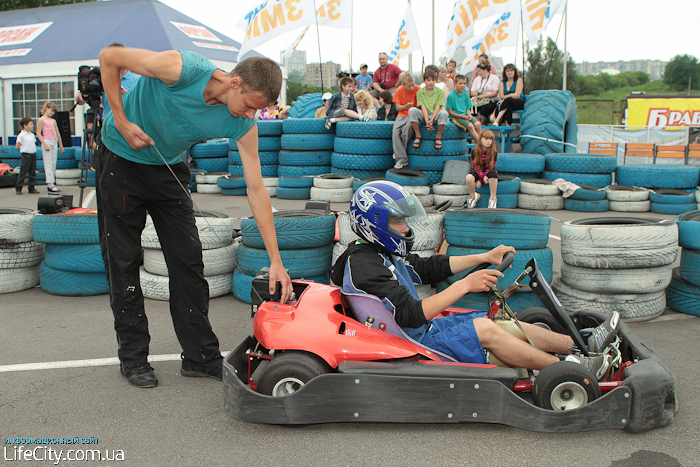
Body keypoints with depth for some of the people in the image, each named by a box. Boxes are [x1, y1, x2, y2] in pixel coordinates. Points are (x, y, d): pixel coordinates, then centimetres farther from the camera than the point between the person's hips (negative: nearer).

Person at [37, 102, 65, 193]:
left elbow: (58, 134, 19)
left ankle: (50, 184, 7)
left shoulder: (53, 121, 15)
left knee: (53, 163, 4)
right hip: (46, 141, -6)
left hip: (54, 142, 6)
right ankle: (50, 184, -9)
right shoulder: (42, 120, -2)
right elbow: (38, 133, -7)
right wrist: (45, 144, -15)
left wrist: (61, 146, 18)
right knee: (48, 163, -7)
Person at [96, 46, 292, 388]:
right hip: (121, 159, -3)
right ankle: (133, 357, 12)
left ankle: (200, 355, 9)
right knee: (124, 260, -1)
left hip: (168, 168, 4)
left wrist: (275, 261, -18)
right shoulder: (180, 69, -30)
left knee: (188, 259, -2)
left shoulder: (243, 126, -18)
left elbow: (256, 188, -16)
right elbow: (109, 57, -16)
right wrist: (121, 121, -20)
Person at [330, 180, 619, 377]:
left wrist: (486, 257, 14)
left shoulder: (383, 252, 9)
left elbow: (429, 268, 18)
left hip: (421, 330, 10)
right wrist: (465, 285, -29)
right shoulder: (365, 266, -24)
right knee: (484, 329, -21)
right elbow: (411, 314, -30)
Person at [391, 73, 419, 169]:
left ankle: (398, 152, -17)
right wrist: (406, 106, -16)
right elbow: (398, 107, 3)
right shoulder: (399, 91, 1)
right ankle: (401, 159, -25)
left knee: (406, 127, -35)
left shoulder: (418, 90, -6)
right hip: (402, 115, 2)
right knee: (395, 131, -26)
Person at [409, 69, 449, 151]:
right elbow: (423, 107, -7)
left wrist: (432, 120, -23)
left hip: (435, 116, -1)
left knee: (444, 113, -35)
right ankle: (418, 136, -15)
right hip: (424, 116, 1)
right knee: (412, 110, -28)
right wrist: (427, 121, -21)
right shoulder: (420, 92, 5)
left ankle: (438, 137, -14)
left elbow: (437, 107, -7)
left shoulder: (440, 92, 4)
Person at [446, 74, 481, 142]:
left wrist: (469, 115, -7)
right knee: (470, 125, -29)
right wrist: (461, 116, -16)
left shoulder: (466, 94, 11)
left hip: (465, 115, 6)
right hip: (455, 116, -6)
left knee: (477, 124, -24)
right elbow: (449, 111, -6)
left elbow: (468, 108, 16)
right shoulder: (451, 95, -6)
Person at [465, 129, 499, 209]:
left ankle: (493, 199, -25)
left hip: (488, 173, 0)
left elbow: (491, 167, -8)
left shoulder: (493, 152, -7)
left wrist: (480, 181, -18)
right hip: (478, 173, 0)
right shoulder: (474, 151, -5)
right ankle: (473, 196, -6)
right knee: (469, 177, -35)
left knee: (493, 173, -38)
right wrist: (483, 177, -21)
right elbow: (475, 166, -5)